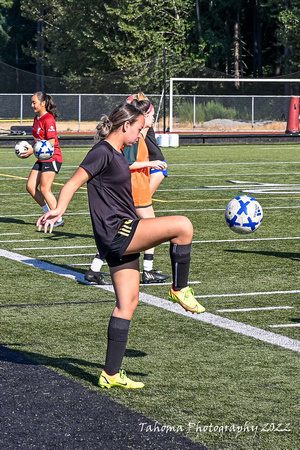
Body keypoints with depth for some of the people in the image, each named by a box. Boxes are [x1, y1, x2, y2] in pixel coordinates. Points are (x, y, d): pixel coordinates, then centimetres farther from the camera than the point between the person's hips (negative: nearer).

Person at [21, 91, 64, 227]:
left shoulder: (48, 119, -16)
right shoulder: (37, 118, 13)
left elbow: (51, 142, -20)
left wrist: (33, 150, -19)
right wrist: (29, 149, 4)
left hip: (51, 158, -10)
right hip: (42, 159, 10)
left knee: (45, 189, -9)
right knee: (30, 186, 5)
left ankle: (58, 219, 0)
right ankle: (50, 213, 14)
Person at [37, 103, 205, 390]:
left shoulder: (116, 154, 17)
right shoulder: (103, 152, -11)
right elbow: (73, 183, -19)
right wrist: (58, 209, -35)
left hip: (123, 237, 10)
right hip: (116, 234, -10)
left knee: (127, 302, 8)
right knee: (182, 225, -19)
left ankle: (111, 374, 10)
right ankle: (179, 290, -1)